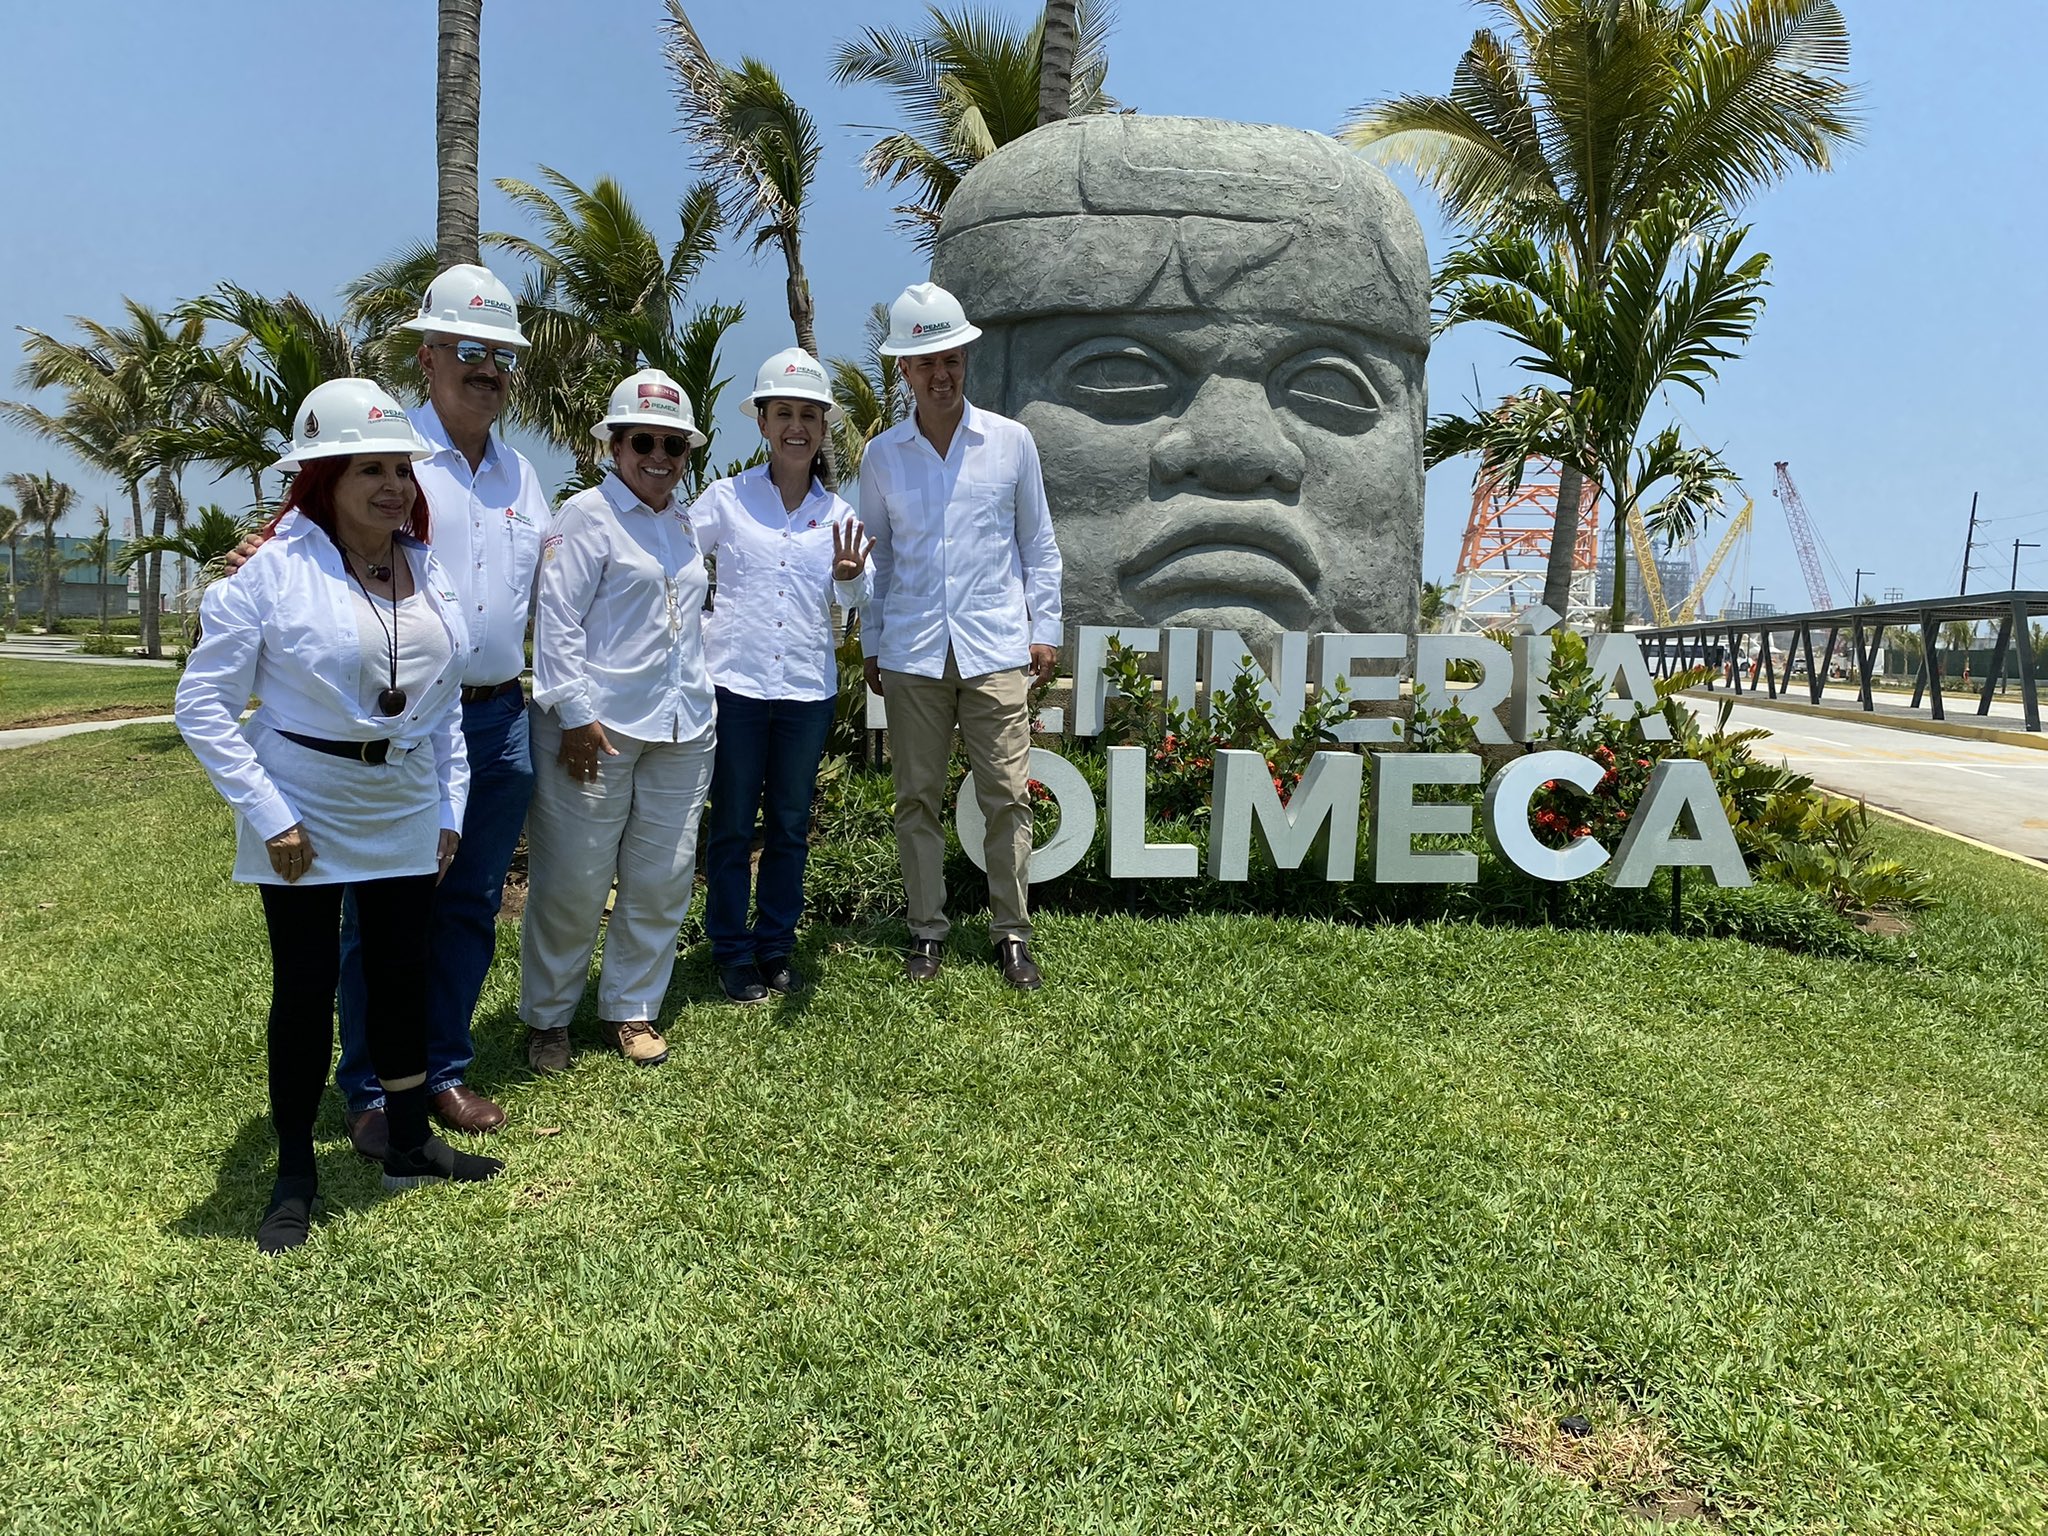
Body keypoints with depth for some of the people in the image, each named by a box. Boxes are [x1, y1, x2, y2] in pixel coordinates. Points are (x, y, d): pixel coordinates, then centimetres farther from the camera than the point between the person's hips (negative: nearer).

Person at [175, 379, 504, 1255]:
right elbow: (202, 704, -11)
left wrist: (452, 806, 8)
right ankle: (294, 1174, 21)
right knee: (306, 986, 3)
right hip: (304, 811, -4)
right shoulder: (273, 573, -12)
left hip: (405, 811, 5)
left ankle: (409, 1145, 29)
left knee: (403, 973, 12)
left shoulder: (428, 571, 3)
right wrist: (269, 818, -14)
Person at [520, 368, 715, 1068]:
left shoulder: (685, 523, 17)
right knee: (574, 881, 0)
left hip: (680, 731, 7)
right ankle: (547, 1016, 18)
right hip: (597, 728, -6)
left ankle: (631, 1010, 24)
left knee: (662, 878, 9)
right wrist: (575, 713, -16)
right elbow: (555, 617, -10)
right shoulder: (587, 514, -4)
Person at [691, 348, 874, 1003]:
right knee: (732, 823, 5)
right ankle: (732, 950, 18)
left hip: (808, 689, 2)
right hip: (735, 682, -2)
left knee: (790, 825, 11)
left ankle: (777, 944, 25)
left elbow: (857, 601, 4)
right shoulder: (727, 499, 0)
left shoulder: (837, 513, 7)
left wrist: (849, 577, -15)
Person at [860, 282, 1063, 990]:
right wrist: (870, 645, 11)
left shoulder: (1011, 441, 4)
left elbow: (1038, 544, 9)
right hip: (911, 653, 1)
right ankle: (926, 930, 19)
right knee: (917, 798, 6)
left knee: (1006, 795, -1)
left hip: (996, 648, -1)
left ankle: (1012, 933, 12)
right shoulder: (881, 456, 7)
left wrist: (1045, 629, 4)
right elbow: (876, 556, 13)